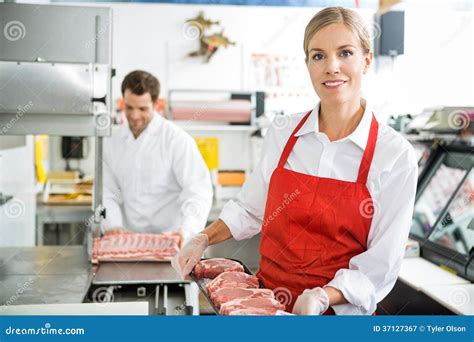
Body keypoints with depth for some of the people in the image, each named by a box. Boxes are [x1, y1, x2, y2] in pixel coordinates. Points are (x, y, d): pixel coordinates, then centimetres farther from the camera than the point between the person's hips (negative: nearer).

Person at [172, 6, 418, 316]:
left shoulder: (395, 155, -10)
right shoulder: (283, 135, 0)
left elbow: (380, 267, -8)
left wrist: (322, 297, -20)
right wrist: (203, 241, 3)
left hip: (338, 310, -2)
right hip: (265, 300, 3)